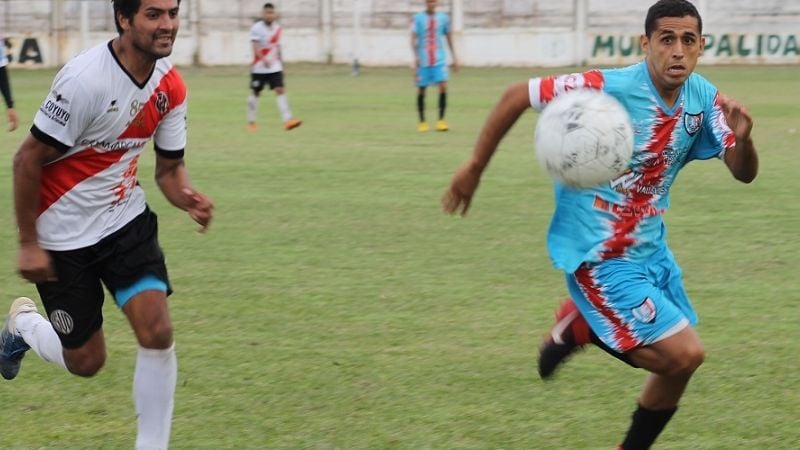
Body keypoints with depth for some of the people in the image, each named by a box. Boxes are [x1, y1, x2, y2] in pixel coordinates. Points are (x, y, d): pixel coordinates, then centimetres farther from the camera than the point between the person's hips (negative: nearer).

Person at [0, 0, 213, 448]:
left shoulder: (171, 87, -5)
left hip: (126, 220, 5)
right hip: (64, 235, -5)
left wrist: (188, 197, -18)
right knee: (86, 361, 5)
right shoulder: (85, 79, -26)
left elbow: (169, 166, 6)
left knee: (158, 333, -13)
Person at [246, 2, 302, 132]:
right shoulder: (256, 28, -10)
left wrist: (280, 61, 22)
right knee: (255, 93, 7)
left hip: (275, 67, 4)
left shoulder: (278, 29, 7)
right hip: (259, 68, -4)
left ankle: (287, 121, -21)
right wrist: (264, 60, -34)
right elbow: (255, 47, -20)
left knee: (280, 90, -11)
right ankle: (251, 122, 22)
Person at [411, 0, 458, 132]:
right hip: (423, 61, -1)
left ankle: (441, 120, -8)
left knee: (443, 86, -15)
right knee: (421, 90, 3)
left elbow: (449, 38, 16)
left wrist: (454, 58, 16)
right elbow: (413, 38, -7)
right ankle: (422, 122, 17)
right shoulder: (418, 18, -1)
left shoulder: (443, 18, 7)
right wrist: (416, 56, -21)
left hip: (439, 60, 1)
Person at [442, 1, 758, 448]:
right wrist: (474, 168, -9)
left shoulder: (704, 99, -5)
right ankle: (581, 328, 6)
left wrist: (742, 138, -28)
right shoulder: (610, 89, -24)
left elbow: (745, 173, -4)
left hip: (649, 247, 7)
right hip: (600, 256, -7)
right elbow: (517, 96, -15)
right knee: (684, 354, -14)